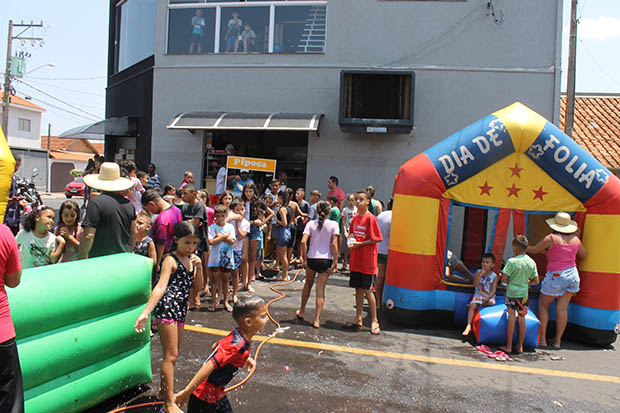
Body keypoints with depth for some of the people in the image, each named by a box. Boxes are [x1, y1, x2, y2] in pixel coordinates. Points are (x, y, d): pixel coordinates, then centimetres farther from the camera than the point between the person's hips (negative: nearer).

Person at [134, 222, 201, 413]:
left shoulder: (191, 259, 12)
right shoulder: (170, 260, -10)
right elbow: (160, 287, -22)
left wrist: (198, 268, -5)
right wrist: (145, 313, -32)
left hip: (180, 310, 8)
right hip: (167, 307, -8)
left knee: (173, 354, 19)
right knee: (171, 355, -5)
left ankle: (164, 391, 35)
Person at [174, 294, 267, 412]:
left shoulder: (237, 335, -4)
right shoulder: (237, 345, -30)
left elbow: (215, 346, 11)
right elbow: (209, 366, -32)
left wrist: (244, 358, 10)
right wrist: (187, 392, -29)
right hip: (203, 395, -8)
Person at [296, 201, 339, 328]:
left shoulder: (311, 224, -1)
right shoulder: (333, 225, -4)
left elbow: (303, 242, -10)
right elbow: (334, 244, -10)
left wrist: (304, 259, -3)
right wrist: (335, 262, -6)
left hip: (311, 259, 2)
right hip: (326, 260, -1)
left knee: (308, 284, 23)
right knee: (320, 290, 5)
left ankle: (301, 311, 37)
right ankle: (317, 320, 3)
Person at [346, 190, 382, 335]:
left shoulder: (370, 218, -12)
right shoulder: (355, 218, 10)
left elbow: (376, 239, -14)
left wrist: (359, 244, -16)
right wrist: (351, 241, 1)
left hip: (367, 260, -7)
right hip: (355, 260, 7)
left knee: (367, 290, -2)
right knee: (358, 289, 12)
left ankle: (374, 321, 9)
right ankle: (358, 319, 21)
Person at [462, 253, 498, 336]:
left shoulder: (494, 276, -3)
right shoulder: (478, 272, 0)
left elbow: (493, 290, -6)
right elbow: (475, 285, -11)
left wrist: (487, 298, -22)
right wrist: (480, 275, -19)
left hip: (489, 296, 0)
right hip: (478, 295, 0)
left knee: (491, 302, -32)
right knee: (472, 306, -23)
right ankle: (468, 326, -24)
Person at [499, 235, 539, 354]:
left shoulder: (511, 261, -13)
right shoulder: (532, 262, 1)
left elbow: (504, 278, -15)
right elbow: (536, 281, 5)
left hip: (512, 292, -4)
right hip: (524, 293, 4)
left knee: (511, 317, 0)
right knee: (521, 319, 11)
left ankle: (508, 346, 5)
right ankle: (520, 346, 19)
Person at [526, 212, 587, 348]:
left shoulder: (551, 238, -12)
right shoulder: (575, 239, 4)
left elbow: (534, 250, -2)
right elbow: (584, 255, 20)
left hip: (556, 276, -5)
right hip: (572, 274, 5)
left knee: (543, 305, 10)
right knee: (562, 308, 9)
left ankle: (542, 338, 8)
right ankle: (557, 340, 15)